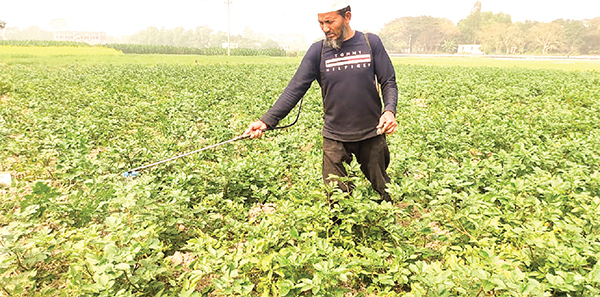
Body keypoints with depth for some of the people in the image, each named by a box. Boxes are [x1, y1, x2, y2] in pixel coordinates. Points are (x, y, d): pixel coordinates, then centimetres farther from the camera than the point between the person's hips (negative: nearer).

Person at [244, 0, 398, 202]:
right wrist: (267, 121, -16)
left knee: (382, 192, 14)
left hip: (372, 134, 1)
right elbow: (295, 89, -6)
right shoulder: (318, 51, -2)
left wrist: (389, 110, -20)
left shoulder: (371, 43, -1)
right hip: (335, 138, 0)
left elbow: (389, 83, 1)